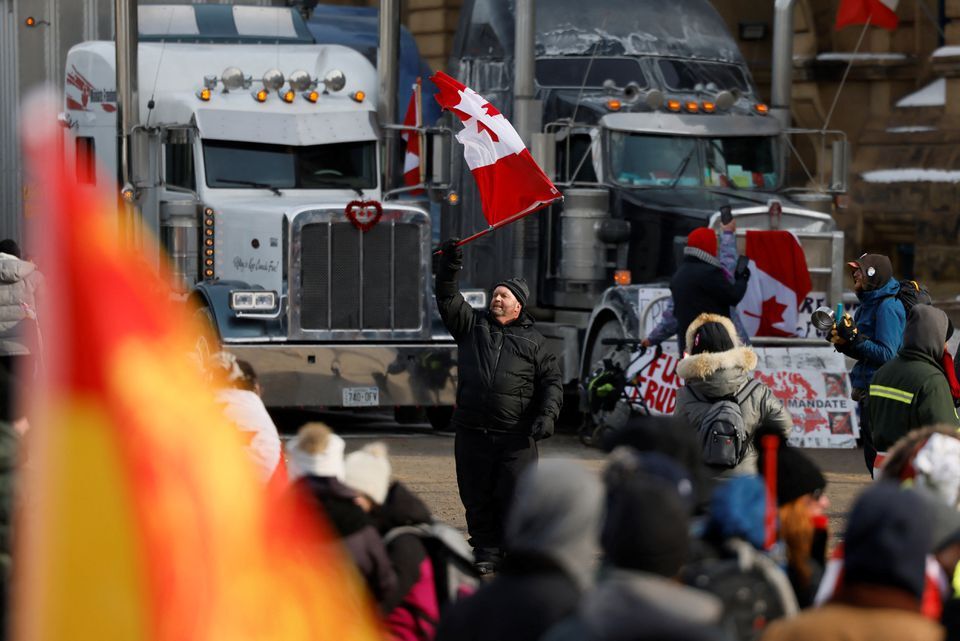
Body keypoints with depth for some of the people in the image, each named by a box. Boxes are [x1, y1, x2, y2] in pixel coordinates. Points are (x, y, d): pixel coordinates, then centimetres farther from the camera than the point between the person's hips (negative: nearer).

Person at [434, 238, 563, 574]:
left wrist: (547, 414, -5)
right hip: (472, 432, 2)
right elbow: (448, 302, 2)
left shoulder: (533, 341, 11)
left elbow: (551, 380, 9)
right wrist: (449, 269, -13)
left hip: (516, 436, -2)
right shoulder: (472, 324, 15)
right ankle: (485, 552, 12)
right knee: (477, 497, 3)